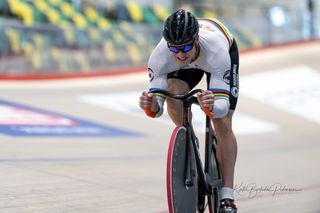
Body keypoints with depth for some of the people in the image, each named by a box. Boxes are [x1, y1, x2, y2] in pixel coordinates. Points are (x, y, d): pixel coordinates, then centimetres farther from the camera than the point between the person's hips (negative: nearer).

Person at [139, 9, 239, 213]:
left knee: (223, 124, -13)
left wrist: (212, 106, -70)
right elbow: (157, 105, -35)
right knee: (173, 94, -29)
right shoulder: (160, 55, -39)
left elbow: (223, 106, -47)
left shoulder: (217, 50, -46)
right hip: (188, 64, 2)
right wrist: (152, 106, -58)